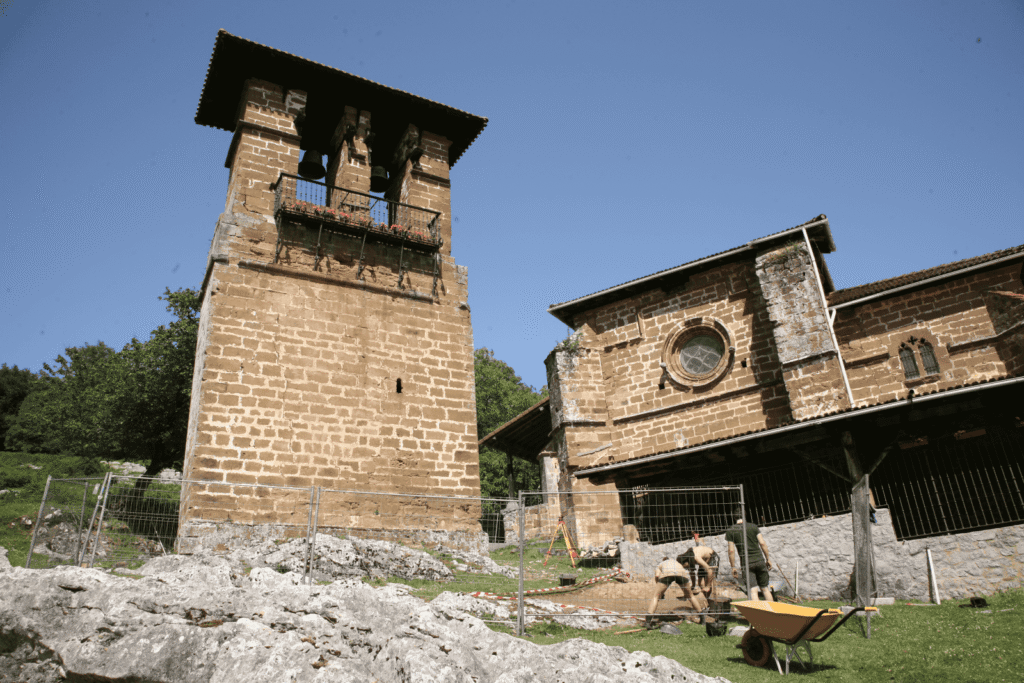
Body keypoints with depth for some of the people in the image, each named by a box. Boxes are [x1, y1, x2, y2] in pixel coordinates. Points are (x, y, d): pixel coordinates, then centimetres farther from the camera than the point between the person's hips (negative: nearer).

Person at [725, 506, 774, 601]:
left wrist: (733, 567, 2)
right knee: (764, 588, 14)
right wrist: (768, 559, 8)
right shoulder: (753, 527, 3)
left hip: (746, 564, -2)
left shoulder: (730, 531, -1)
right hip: (759, 561, 2)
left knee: (753, 591, -1)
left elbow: (731, 551, -4)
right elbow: (762, 544, -1)